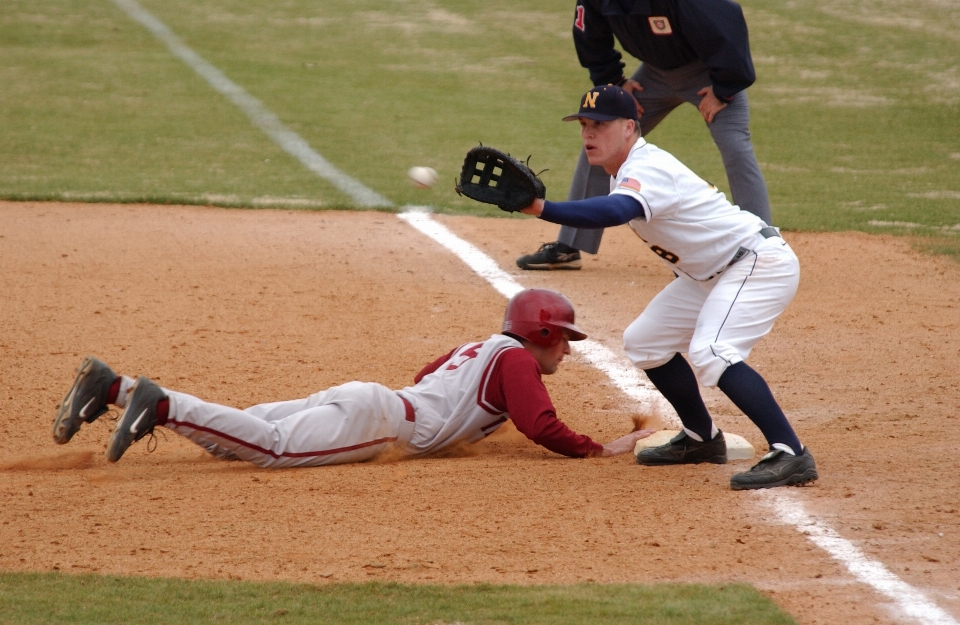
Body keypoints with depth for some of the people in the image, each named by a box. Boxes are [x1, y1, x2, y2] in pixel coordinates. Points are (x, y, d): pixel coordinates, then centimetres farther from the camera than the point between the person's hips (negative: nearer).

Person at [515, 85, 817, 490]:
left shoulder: (648, 169, -25)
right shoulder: (629, 170, 6)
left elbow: (614, 212, -46)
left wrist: (542, 210, -55)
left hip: (759, 262, -11)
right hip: (710, 274, 11)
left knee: (710, 353, -30)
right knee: (644, 342, 14)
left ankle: (791, 456, -33)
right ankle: (701, 439, 27)